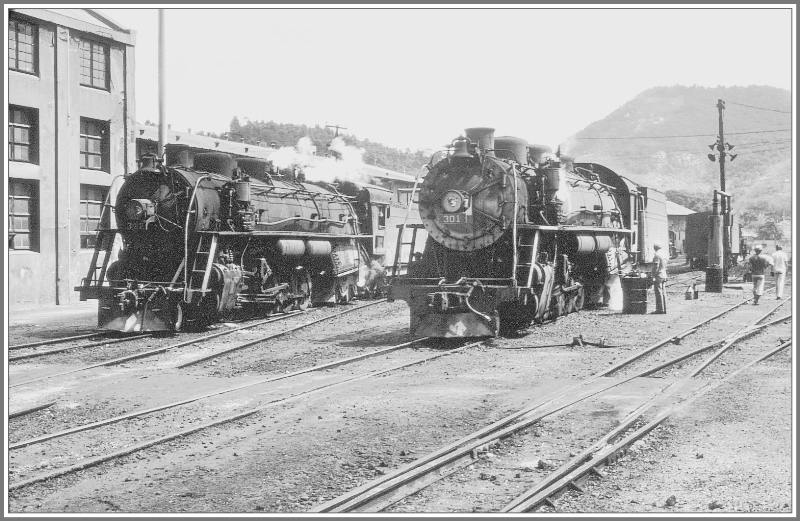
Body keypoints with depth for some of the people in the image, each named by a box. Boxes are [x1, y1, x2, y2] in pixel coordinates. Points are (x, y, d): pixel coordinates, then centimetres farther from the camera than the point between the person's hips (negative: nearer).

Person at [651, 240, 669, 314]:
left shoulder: (657, 255, -15)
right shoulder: (664, 254, 12)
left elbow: (656, 267, -19)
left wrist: (653, 277, -17)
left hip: (658, 275, -9)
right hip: (664, 275, 9)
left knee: (659, 293, -6)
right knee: (663, 292, 11)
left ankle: (660, 309, -6)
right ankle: (664, 309, 13)